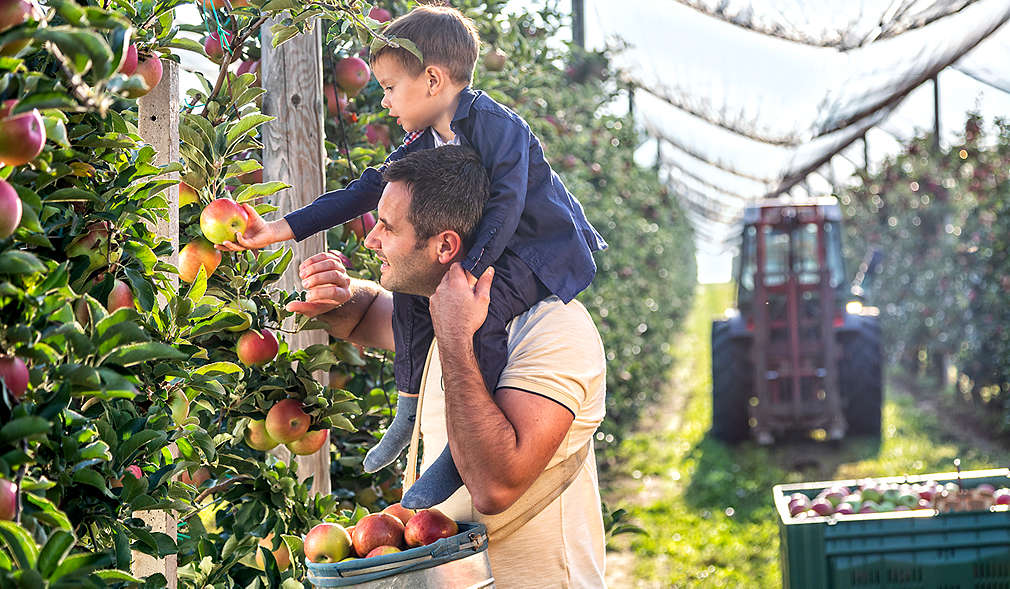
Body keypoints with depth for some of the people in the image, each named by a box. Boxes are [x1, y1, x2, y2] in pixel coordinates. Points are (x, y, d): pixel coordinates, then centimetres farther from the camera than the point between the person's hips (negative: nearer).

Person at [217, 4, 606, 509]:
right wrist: (282, 229, -2)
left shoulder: (497, 126, -22)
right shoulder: (423, 145, 4)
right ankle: (410, 404, 16)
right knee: (413, 290, 2)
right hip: (480, 250, 9)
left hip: (546, 252, -9)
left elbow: (506, 204, -30)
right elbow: (364, 192, 3)